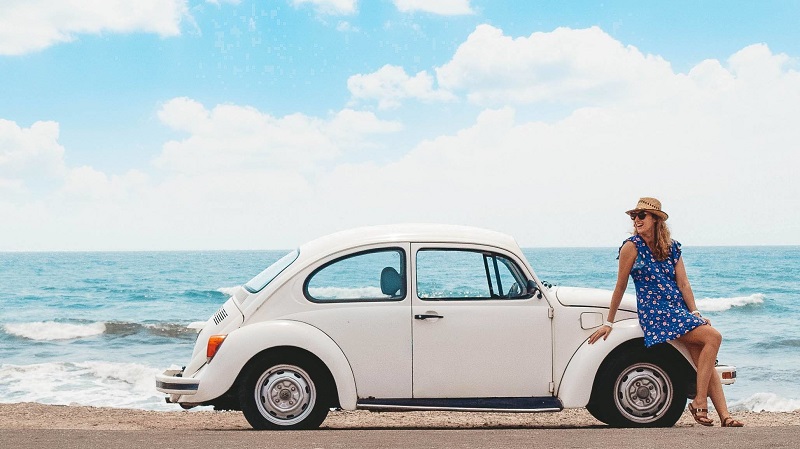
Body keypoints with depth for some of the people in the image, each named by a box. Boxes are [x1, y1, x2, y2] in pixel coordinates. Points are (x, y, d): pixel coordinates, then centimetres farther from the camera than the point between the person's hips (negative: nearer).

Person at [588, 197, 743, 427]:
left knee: (706, 361, -8)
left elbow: (683, 283, 5)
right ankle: (699, 402, -18)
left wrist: (695, 313, -8)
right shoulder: (632, 246, -4)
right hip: (655, 313, -6)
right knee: (713, 337, -21)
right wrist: (609, 323, 1)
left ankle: (725, 417, -10)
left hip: (679, 310, 6)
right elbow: (621, 286, -2)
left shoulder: (672, 247, 11)